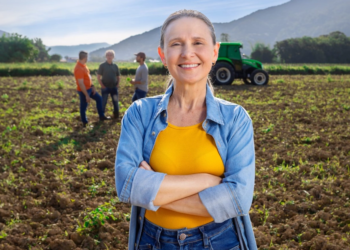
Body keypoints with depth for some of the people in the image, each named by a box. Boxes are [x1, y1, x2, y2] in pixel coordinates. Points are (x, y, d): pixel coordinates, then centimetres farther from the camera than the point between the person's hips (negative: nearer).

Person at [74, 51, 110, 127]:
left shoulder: (83, 65, 3)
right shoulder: (79, 69, -28)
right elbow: (81, 84, -29)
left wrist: (92, 86, 11)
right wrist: (87, 95, -26)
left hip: (89, 88, 10)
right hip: (83, 90, -10)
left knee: (99, 98, 19)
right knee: (83, 107, 5)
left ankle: (102, 116, 30)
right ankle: (84, 123, 21)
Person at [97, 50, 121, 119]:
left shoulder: (115, 66, 6)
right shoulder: (102, 65, -3)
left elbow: (118, 76, 14)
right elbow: (98, 77, -3)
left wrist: (117, 84, 1)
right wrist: (102, 85, -11)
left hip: (114, 87, 3)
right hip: (105, 87, -3)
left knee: (115, 102, 6)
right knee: (103, 102, 2)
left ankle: (116, 115, 18)